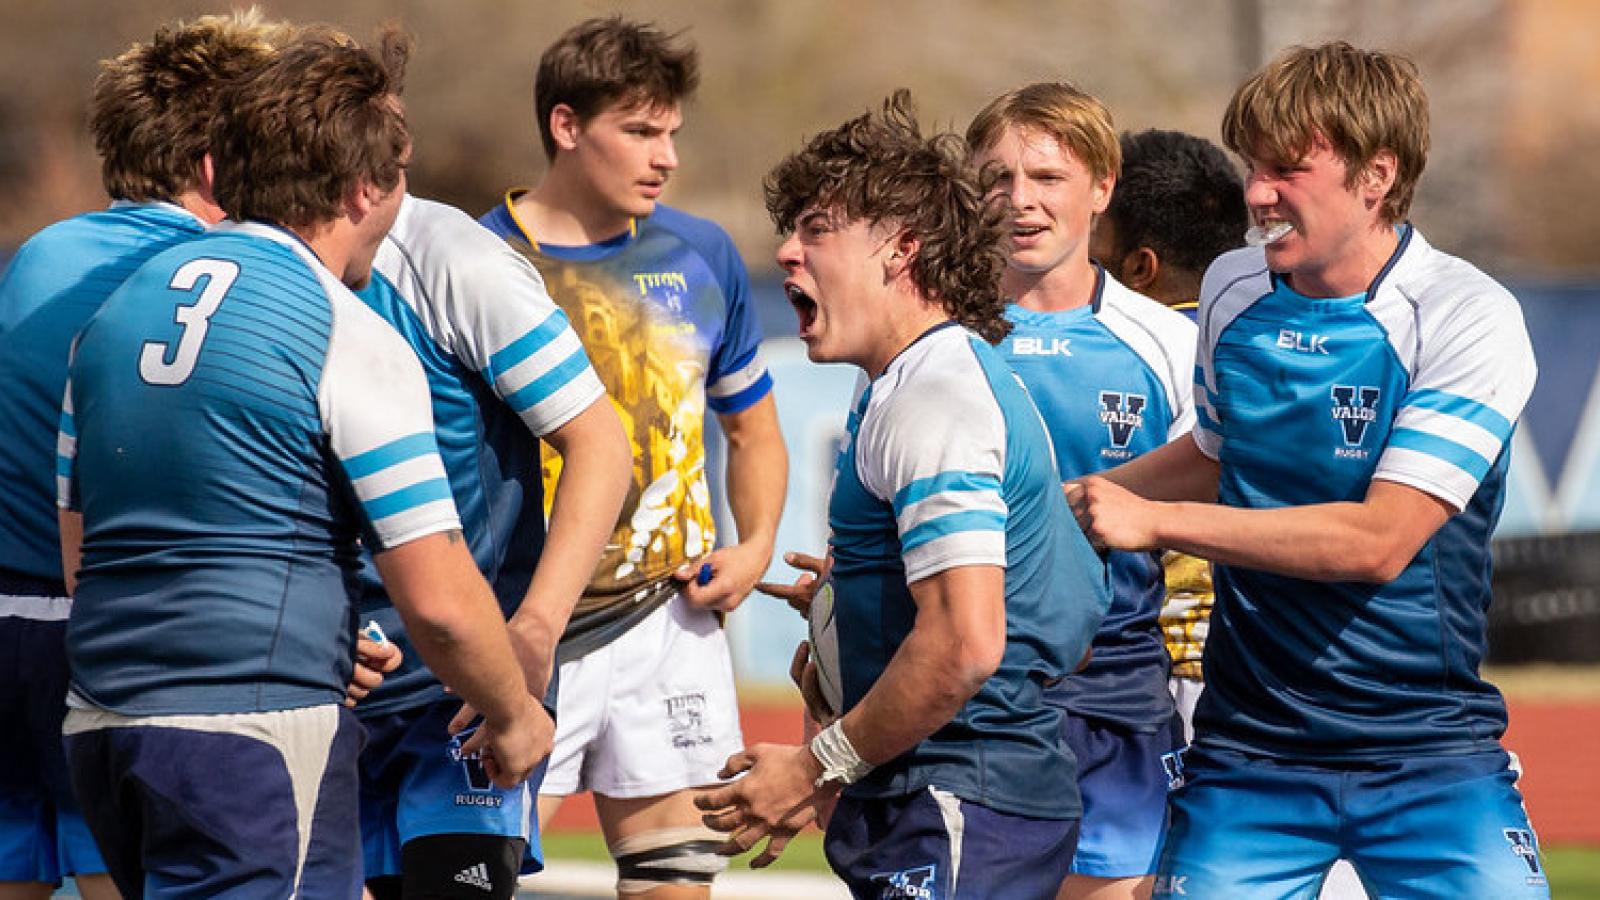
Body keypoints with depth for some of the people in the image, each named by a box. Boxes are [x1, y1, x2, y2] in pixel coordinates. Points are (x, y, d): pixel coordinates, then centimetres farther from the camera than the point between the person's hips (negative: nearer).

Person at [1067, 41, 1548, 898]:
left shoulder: (1470, 318, -12)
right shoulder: (1232, 291, 5)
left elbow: (1379, 541, -21)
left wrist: (1153, 521, -20)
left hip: (1429, 756, -4)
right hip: (1248, 750, 4)